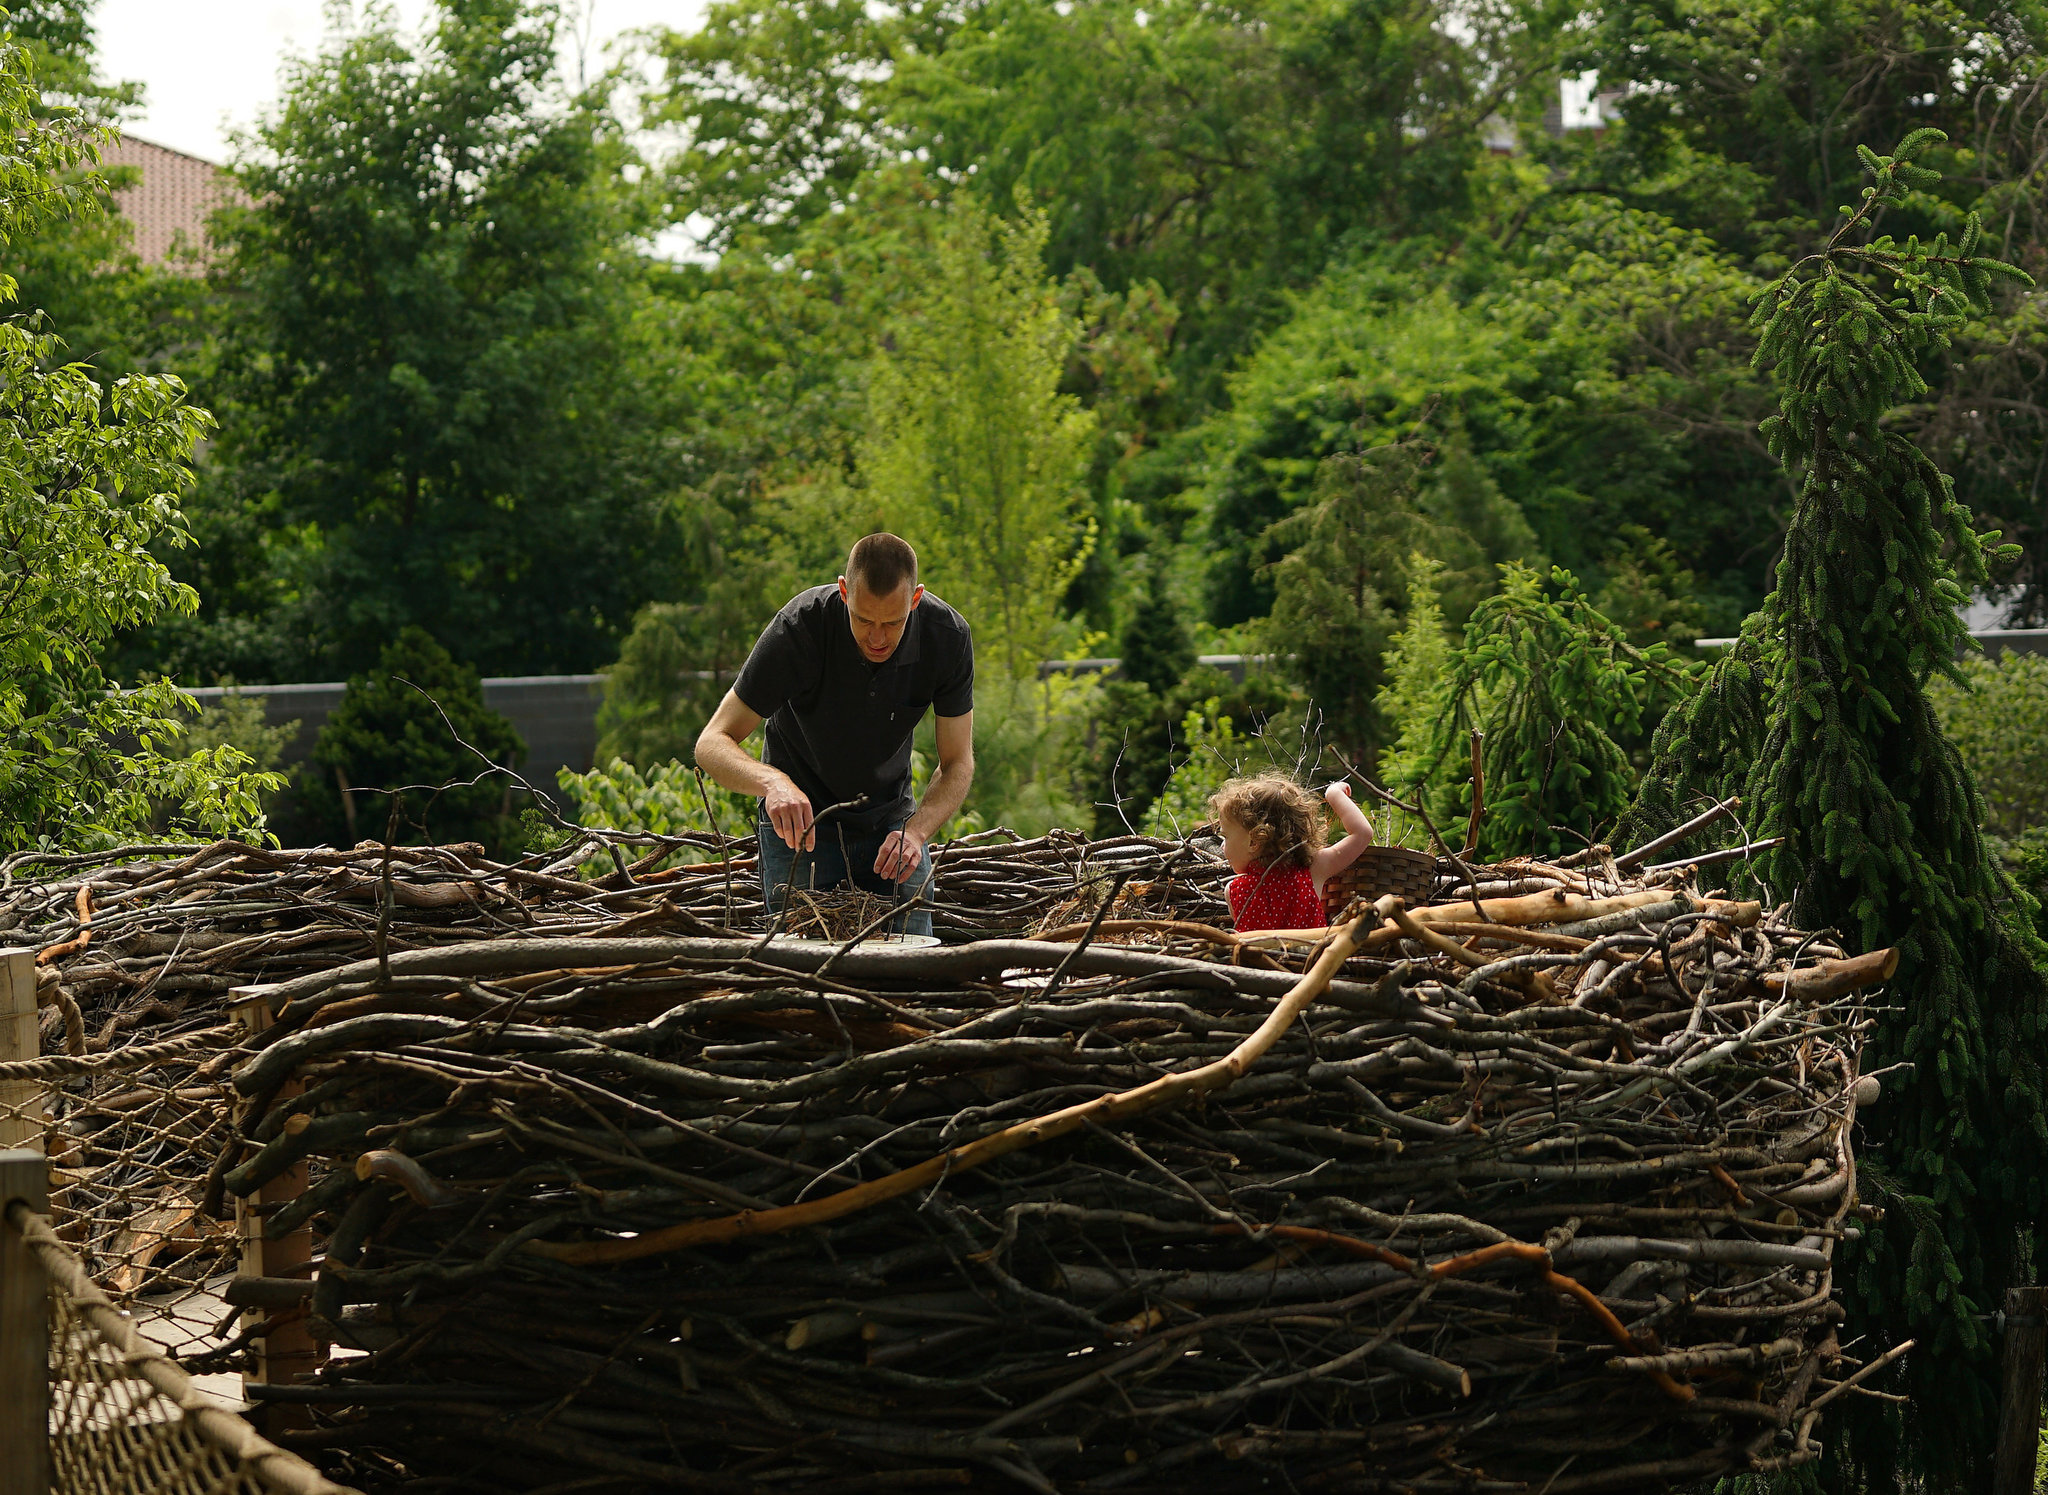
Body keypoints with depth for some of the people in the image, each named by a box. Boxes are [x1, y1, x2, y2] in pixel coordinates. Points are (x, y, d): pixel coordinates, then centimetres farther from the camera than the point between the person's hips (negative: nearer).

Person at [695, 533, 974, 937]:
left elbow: (957, 764, -14)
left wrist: (915, 830, -33)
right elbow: (712, 743, -29)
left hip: (891, 816, 3)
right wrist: (773, 781, -50)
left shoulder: (948, 636, -22)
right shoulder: (801, 627, -30)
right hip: (798, 814, -2)